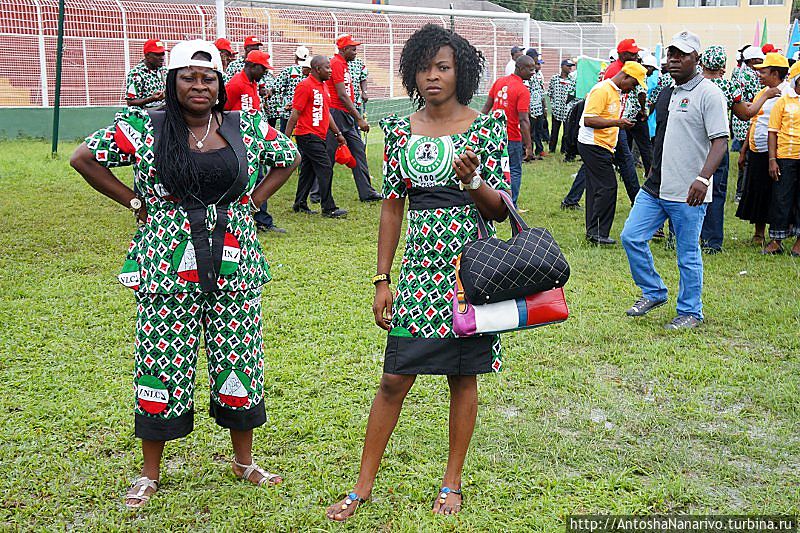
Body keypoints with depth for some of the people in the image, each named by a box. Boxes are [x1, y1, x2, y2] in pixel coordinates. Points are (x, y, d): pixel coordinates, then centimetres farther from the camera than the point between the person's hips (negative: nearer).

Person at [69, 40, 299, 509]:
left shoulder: (247, 128, 4)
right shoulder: (143, 128, -1)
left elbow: (289, 158, 19)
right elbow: (85, 158, 5)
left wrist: (252, 199, 7)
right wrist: (136, 202, 0)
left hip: (234, 265, 2)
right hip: (167, 268, -2)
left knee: (240, 359, 8)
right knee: (162, 362, 4)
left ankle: (245, 461, 27)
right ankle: (150, 474, 20)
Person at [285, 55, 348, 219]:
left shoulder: (323, 86, 16)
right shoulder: (305, 86, -13)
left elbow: (326, 113, 24)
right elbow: (295, 114, -15)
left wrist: (338, 133, 23)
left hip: (318, 136, 9)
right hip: (308, 136, -9)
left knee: (308, 171, 13)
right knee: (325, 170, -10)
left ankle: (300, 205, 21)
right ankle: (328, 208, -5)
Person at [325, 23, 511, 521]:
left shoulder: (487, 126, -1)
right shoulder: (400, 130, 5)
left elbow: (500, 209, -1)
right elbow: (392, 206, 7)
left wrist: (472, 181, -22)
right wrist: (382, 280, 4)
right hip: (419, 267, 2)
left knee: (463, 377, 8)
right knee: (395, 378, 2)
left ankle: (452, 482, 25)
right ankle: (364, 485, 15)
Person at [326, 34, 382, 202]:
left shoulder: (344, 64, 17)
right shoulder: (336, 63, -13)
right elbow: (342, 96, -20)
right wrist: (359, 118, -20)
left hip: (347, 116, 10)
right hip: (337, 113, -10)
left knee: (358, 150, 6)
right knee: (329, 155, -3)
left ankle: (366, 192, 8)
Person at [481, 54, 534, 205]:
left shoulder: (499, 82, 6)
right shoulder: (523, 91, -15)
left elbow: (487, 106, 9)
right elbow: (523, 120, -20)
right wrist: (528, 145, -18)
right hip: (512, 137, -6)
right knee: (515, 171, 7)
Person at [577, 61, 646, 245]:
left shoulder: (616, 92, 17)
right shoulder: (602, 90, -14)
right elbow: (589, 120, -21)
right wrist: (616, 122, -25)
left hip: (602, 147, 10)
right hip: (594, 146, -10)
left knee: (596, 189, 11)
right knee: (607, 188, -11)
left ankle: (592, 232, 15)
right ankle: (598, 233, -6)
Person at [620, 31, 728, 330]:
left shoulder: (708, 93, -9)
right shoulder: (666, 95, 15)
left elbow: (720, 140, -17)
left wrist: (703, 178, -31)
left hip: (688, 193, -8)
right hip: (655, 188, 8)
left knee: (688, 255, 2)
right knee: (631, 237, 5)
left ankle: (690, 312, 18)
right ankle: (653, 293, 23)